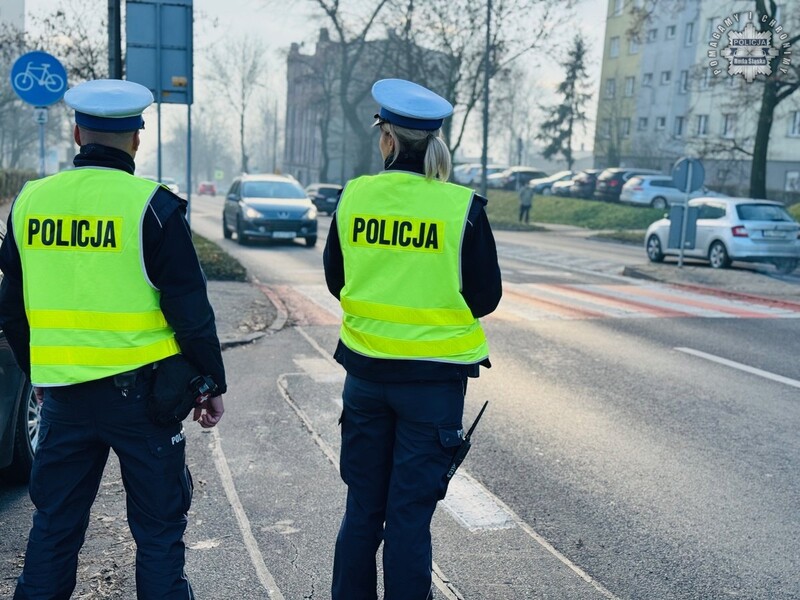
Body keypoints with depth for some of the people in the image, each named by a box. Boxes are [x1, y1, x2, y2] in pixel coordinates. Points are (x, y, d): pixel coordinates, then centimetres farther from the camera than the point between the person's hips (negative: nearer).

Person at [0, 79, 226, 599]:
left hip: (62, 394, 4)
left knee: (54, 523, 18)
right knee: (158, 530, 9)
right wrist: (214, 384, 0)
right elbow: (190, 309, -11)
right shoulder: (152, 205, -11)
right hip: (139, 391, -4)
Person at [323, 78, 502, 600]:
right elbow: (486, 297, -4)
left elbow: (336, 280, 7)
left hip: (365, 371, 3)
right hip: (434, 378, -2)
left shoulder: (354, 197, -5)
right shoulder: (463, 208, -12)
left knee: (362, 507, 17)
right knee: (410, 513, 8)